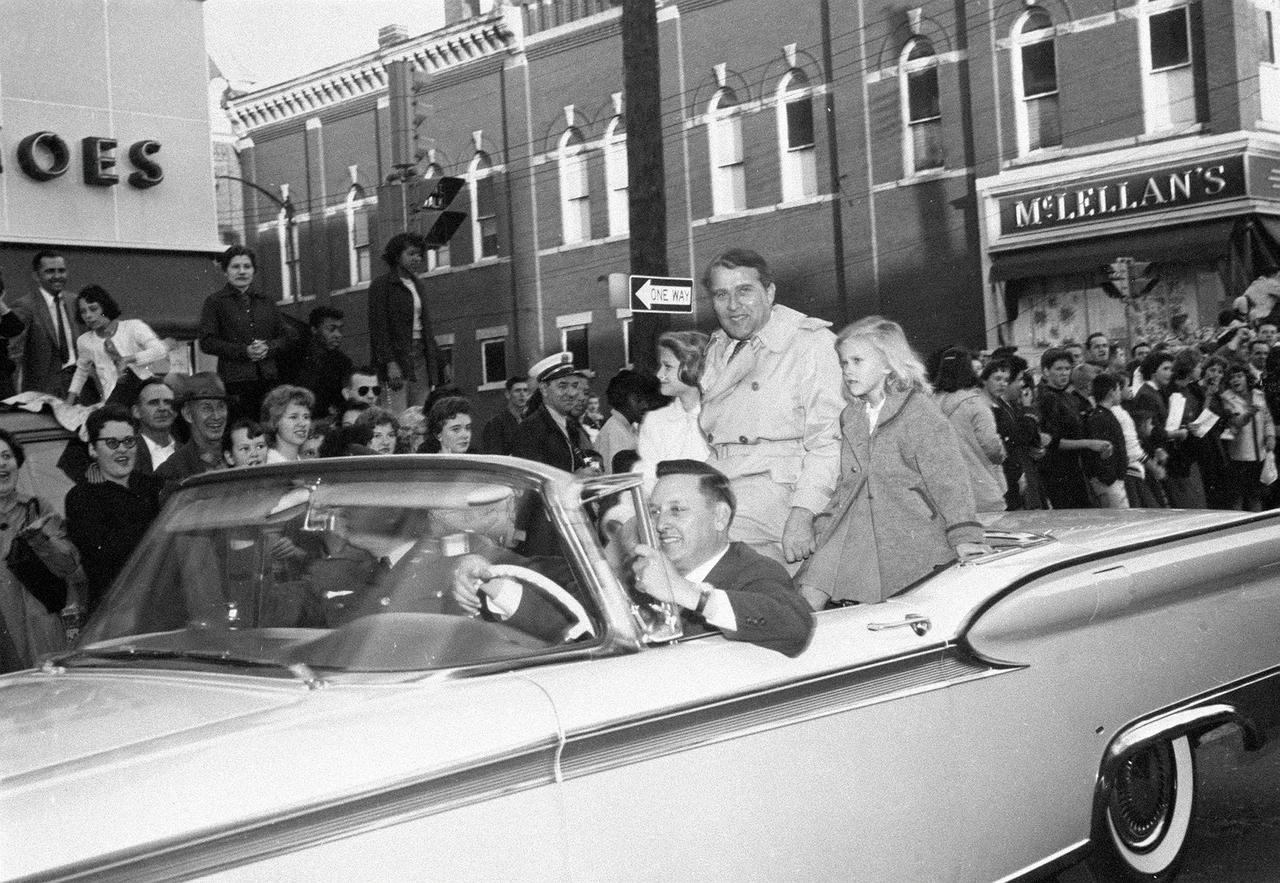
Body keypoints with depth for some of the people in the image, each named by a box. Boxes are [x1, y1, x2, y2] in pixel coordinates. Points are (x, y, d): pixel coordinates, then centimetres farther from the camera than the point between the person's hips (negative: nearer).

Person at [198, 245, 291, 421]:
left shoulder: (266, 301, 17)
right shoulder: (215, 301, 6)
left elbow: (284, 337, 17)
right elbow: (207, 342, -3)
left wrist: (268, 347, -6)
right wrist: (244, 351, -13)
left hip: (269, 378, 4)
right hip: (234, 380, -3)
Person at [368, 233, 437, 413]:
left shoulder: (418, 285, 19)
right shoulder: (381, 285, -3)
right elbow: (378, 328, -9)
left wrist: (432, 362, 12)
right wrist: (390, 363, -18)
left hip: (420, 354, 6)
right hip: (396, 356, -6)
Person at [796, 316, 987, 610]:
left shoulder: (920, 411, -4)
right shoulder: (850, 417, 16)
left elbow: (948, 475, -9)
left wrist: (964, 535, -17)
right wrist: (825, 522, 13)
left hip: (909, 535, -5)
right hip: (853, 532, 6)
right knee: (809, 597, -10)